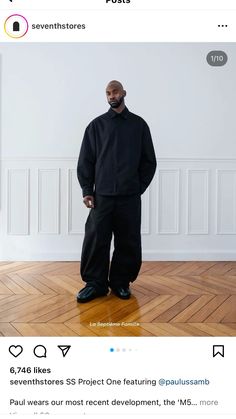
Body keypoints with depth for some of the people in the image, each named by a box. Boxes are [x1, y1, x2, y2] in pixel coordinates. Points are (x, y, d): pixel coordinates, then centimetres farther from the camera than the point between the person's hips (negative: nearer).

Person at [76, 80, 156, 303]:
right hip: (102, 195, 0)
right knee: (95, 240, -1)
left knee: (128, 243, 4)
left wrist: (139, 187, 2)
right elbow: (85, 160, 6)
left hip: (130, 197, 1)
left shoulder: (139, 124, 9)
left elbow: (149, 161, 10)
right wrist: (87, 190, -2)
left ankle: (121, 282, 20)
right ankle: (96, 283, 14)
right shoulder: (96, 125, 8)